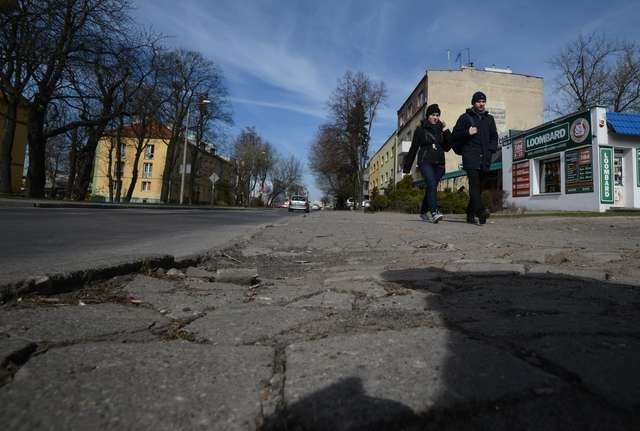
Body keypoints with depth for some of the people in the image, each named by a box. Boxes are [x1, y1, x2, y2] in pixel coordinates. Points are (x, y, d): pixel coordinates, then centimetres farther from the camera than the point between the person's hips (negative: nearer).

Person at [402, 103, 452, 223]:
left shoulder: (441, 129, 15)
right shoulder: (420, 130, 5)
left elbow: (447, 147, 10)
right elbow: (413, 149, 4)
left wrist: (446, 132, 0)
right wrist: (407, 167, 3)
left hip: (439, 163, 4)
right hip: (425, 162, -4)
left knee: (430, 188, 6)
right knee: (432, 185, -24)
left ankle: (424, 212, 20)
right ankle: (434, 212, -34)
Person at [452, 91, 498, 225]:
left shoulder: (489, 118, 21)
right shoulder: (465, 117, 8)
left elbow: (494, 137, 25)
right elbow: (455, 135, 4)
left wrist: (491, 149, 9)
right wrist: (467, 132, -12)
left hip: (485, 158, 5)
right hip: (470, 156, -5)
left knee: (478, 186, 5)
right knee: (474, 183, -21)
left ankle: (471, 214, 12)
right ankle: (480, 210, -31)